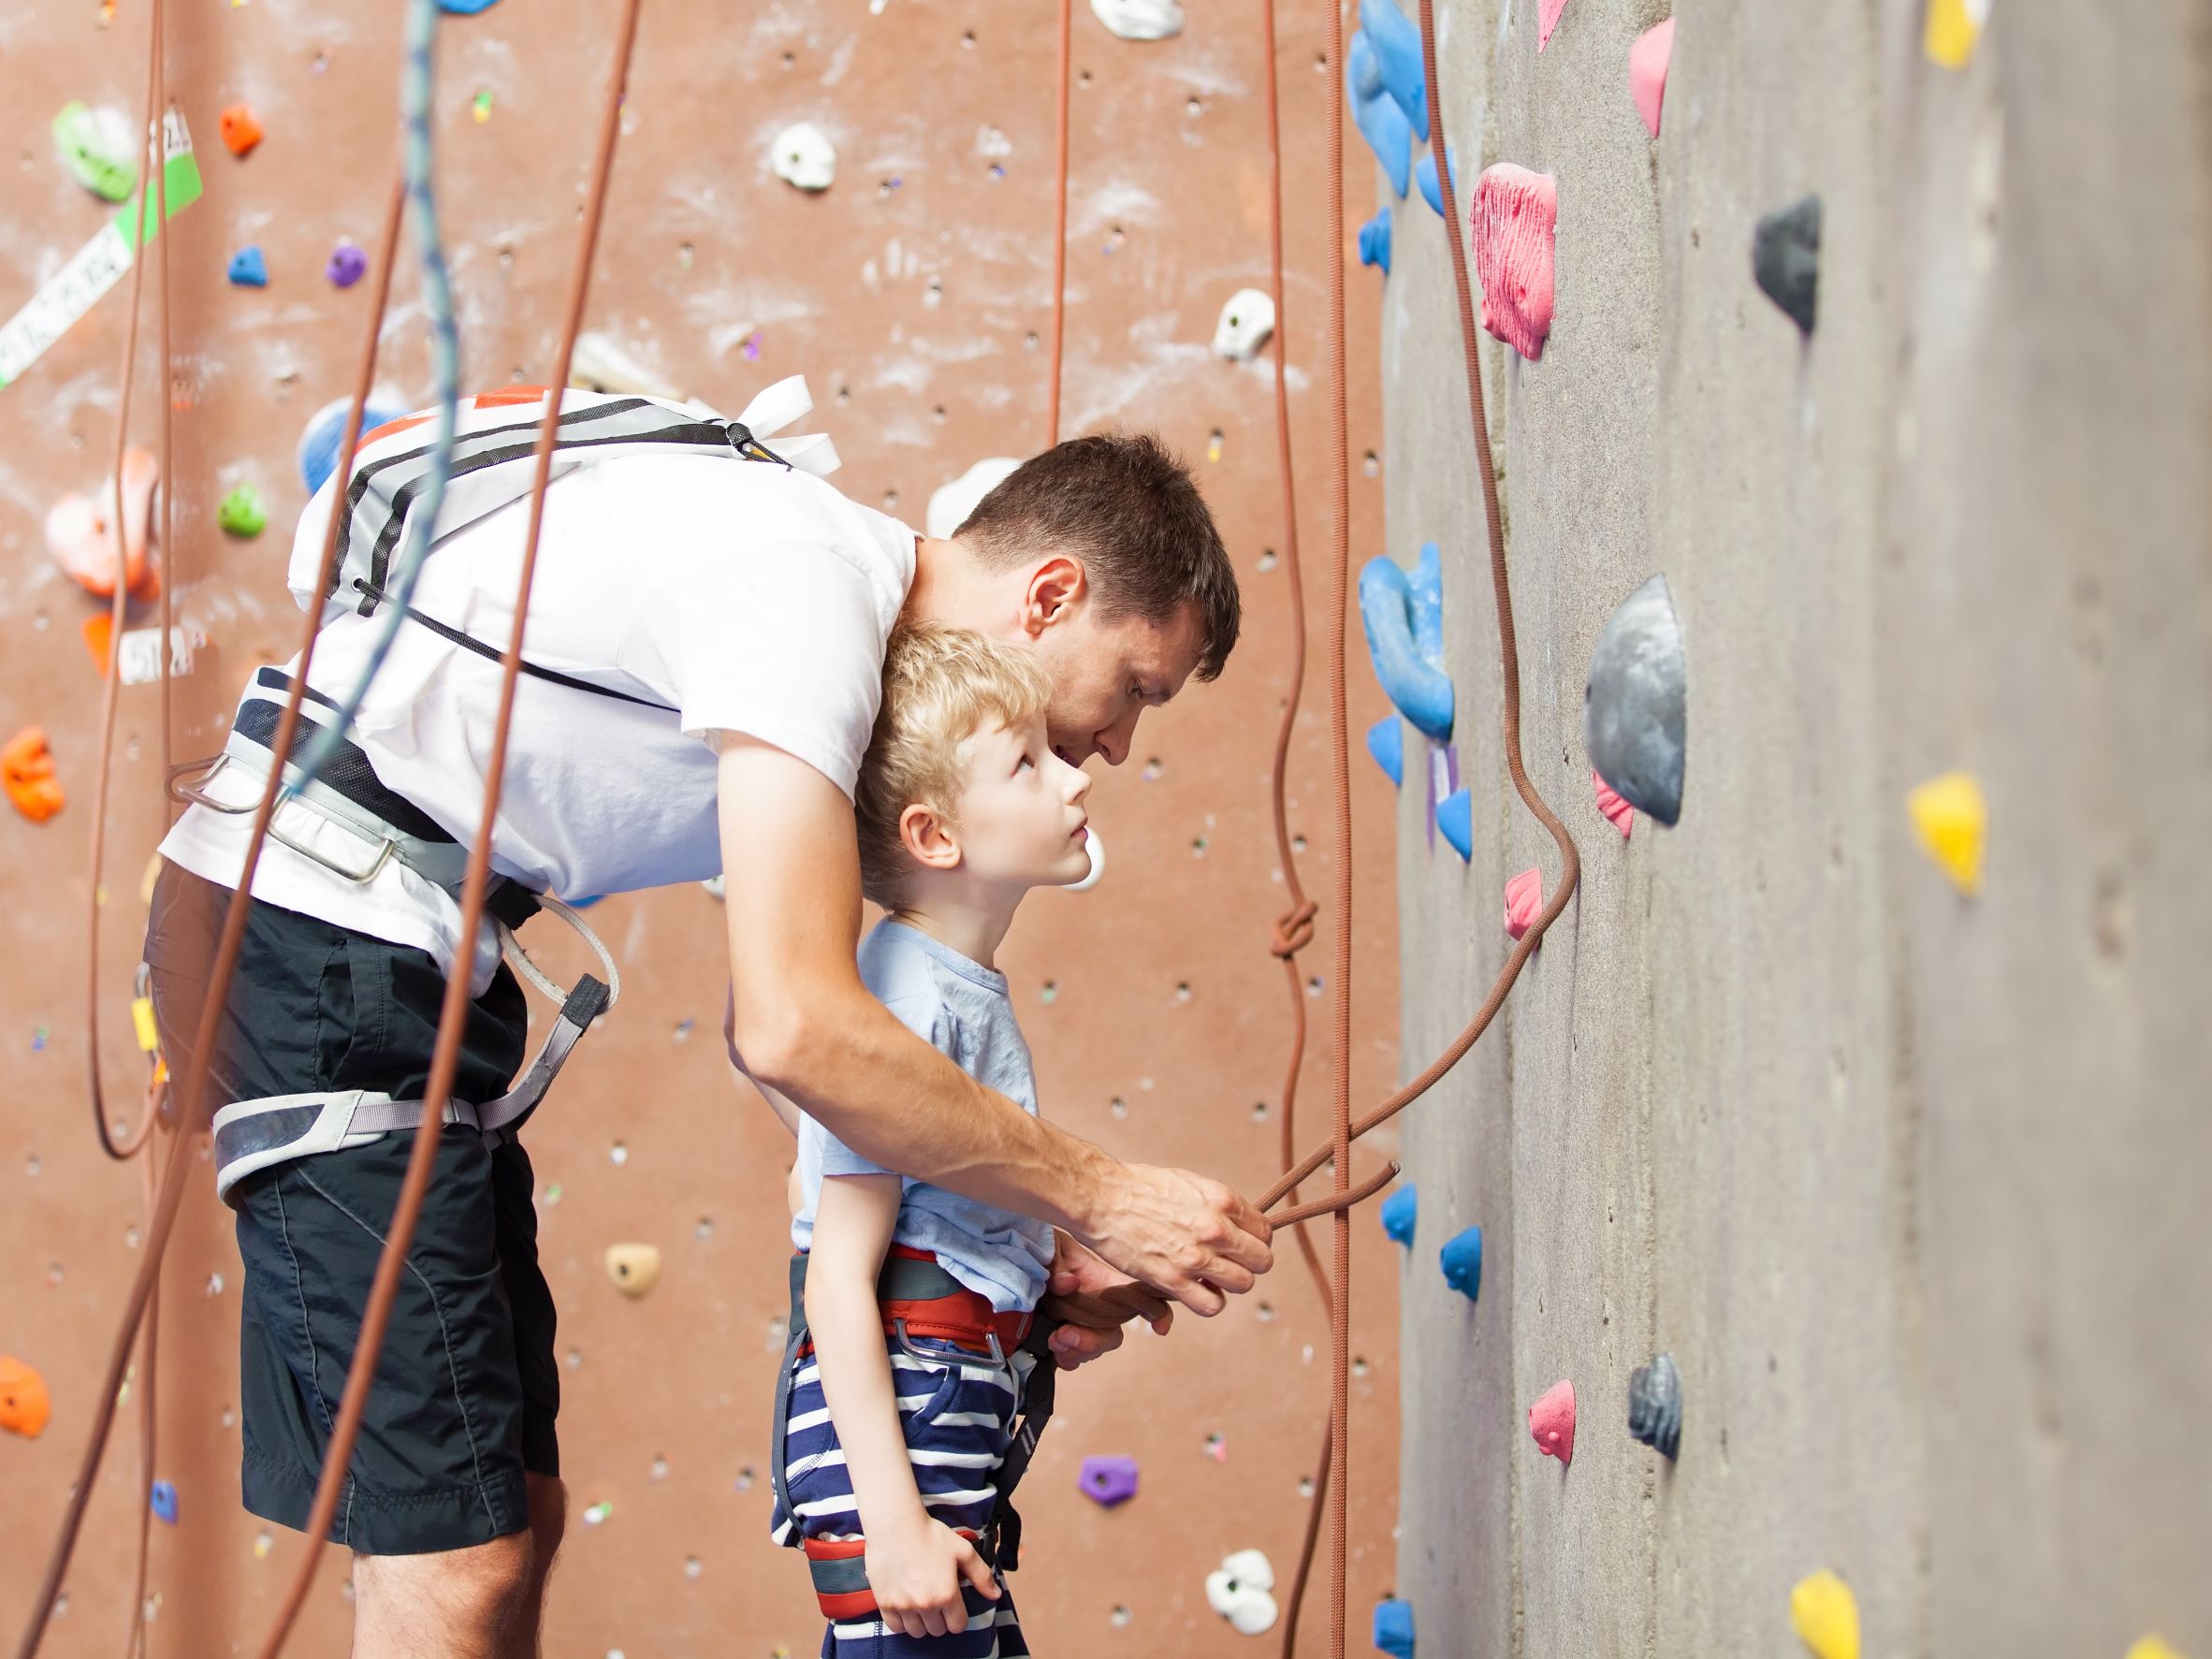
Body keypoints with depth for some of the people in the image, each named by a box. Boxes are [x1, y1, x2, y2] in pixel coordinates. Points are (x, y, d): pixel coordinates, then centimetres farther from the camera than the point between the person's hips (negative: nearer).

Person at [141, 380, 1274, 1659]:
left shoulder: (859, 640, 14)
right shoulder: (805, 585, -19)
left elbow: (778, 1016, 17)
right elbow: (799, 1034, -27)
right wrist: (1099, 1199, -18)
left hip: (418, 954, 11)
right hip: (321, 935, -11)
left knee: (517, 1510, 12)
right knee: (454, 1554, -13)